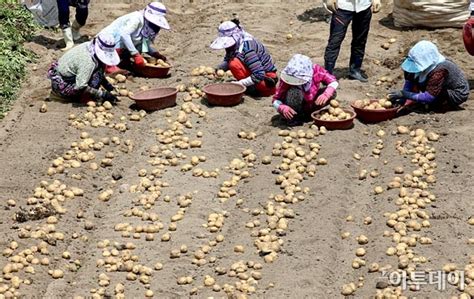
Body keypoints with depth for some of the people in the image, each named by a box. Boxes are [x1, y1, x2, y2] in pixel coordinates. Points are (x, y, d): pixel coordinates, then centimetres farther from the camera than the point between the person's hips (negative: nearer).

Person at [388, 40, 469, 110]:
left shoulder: (439, 72, -35)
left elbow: (429, 97, -36)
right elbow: (409, 79, -6)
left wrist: (405, 94, -35)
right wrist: (402, 99, -15)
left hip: (457, 95, -8)